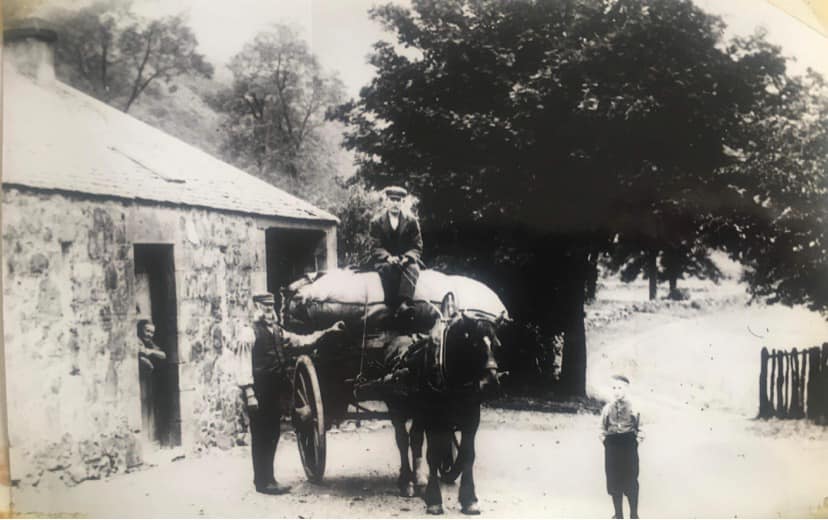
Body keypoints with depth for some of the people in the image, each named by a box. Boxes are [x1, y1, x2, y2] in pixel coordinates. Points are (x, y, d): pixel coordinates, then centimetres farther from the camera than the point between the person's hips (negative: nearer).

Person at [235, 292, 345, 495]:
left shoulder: (277, 332, 13)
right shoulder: (251, 334, -9)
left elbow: (303, 340, 17)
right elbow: (244, 366, -13)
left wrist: (329, 330, 12)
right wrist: (249, 394, -18)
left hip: (275, 390, 8)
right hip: (259, 392, -8)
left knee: (272, 436, 13)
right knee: (261, 437, 0)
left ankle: (266, 479, 24)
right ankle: (263, 482, 8)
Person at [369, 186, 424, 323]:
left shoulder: (411, 221, 7)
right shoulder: (377, 222, 5)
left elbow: (417, 247, 4)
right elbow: (376, 247, -1)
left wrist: (406, 258, -18)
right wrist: (388, 257, -22)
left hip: (406, 259, 1)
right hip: (385, 261, -1)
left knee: (413, 269, -35)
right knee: (388, 269, -37)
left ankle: (405, 304, -55)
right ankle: (395, 306, -47)